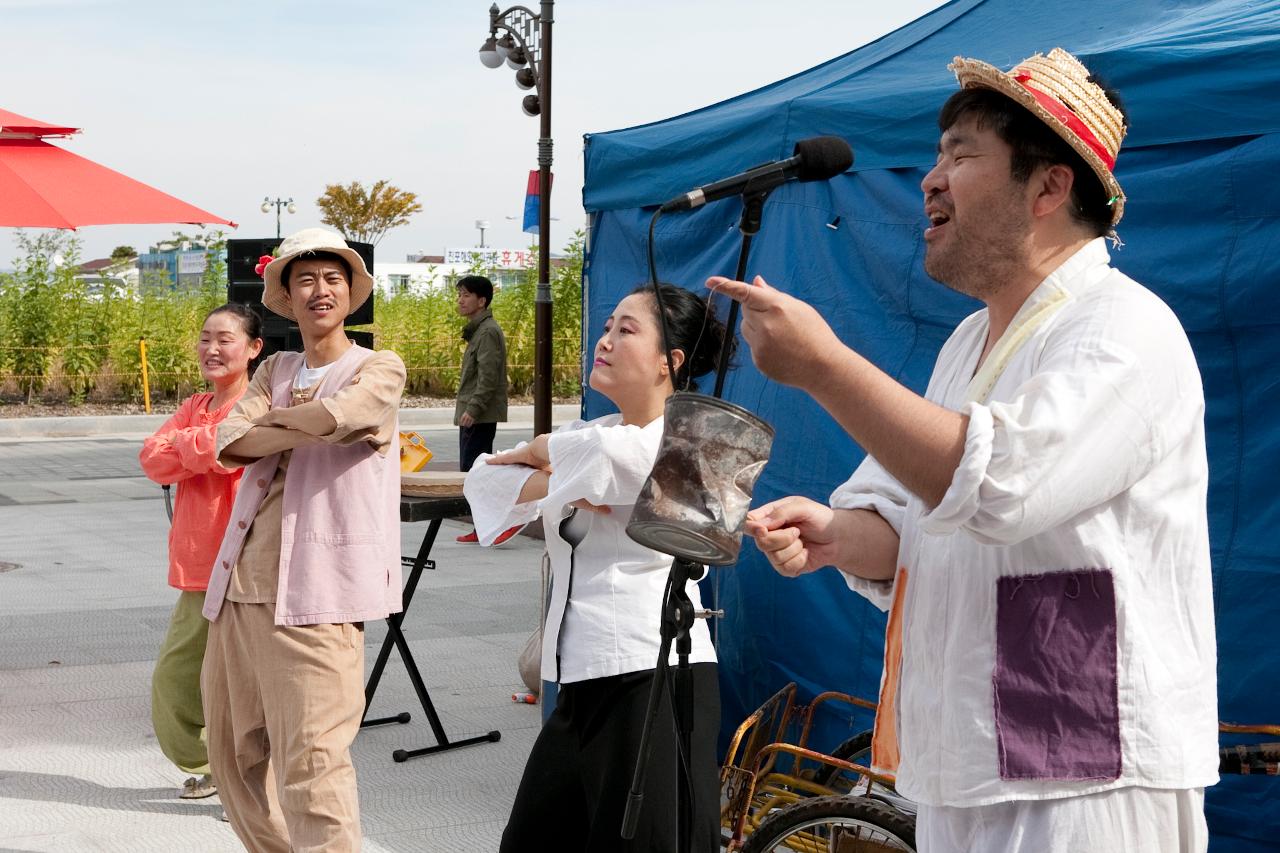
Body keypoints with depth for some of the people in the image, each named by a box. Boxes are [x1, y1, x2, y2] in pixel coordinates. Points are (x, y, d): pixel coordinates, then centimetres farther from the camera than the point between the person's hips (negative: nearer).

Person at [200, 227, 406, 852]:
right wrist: (304, 427, -10)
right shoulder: (275, 371, 18)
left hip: (313, 591, -7)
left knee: (311, 764, -14)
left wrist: (272, 421, -1)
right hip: (240, 586, 7)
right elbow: (230, 445, 2)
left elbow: (336, 414, -19)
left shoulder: (379, 369, 2)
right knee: (236, 754, 15)